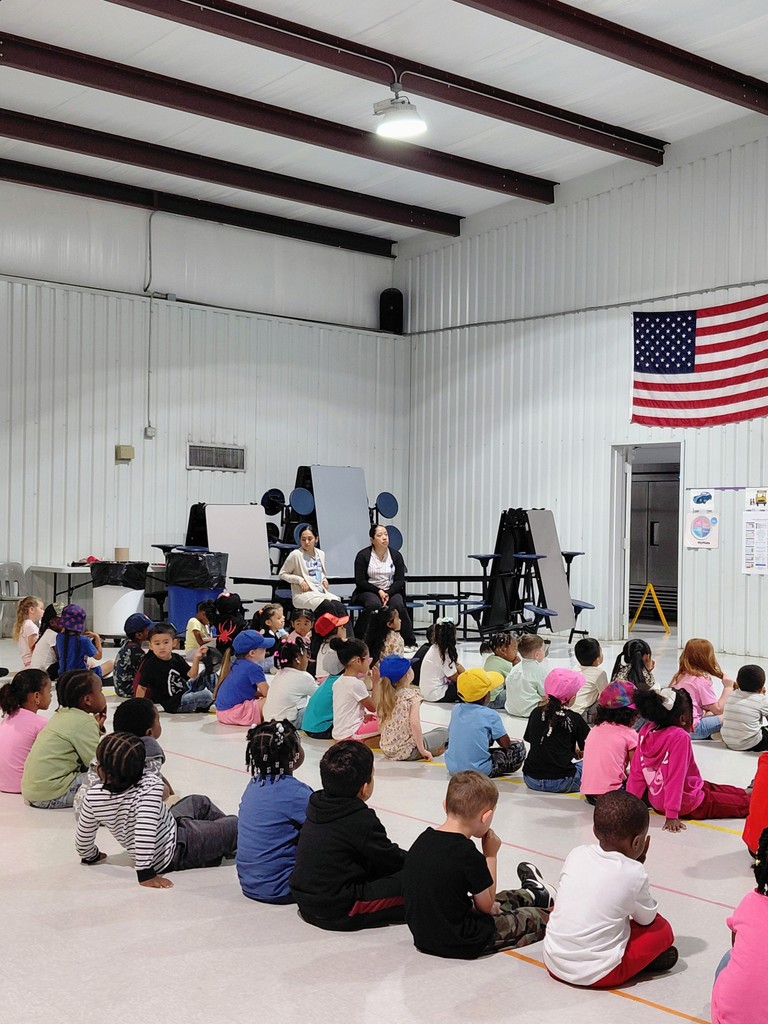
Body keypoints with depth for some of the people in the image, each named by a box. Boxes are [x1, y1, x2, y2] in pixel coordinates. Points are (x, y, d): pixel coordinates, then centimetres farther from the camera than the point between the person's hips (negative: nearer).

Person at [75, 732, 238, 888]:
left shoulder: (94, 795, -19)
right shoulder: (150, 786, -34)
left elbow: (83, 839, -8)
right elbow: (145, 830, -45)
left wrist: (91, 856, 13)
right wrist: (145, 873, -37)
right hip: (176, 850, -7)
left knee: (199, 802, 25)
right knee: (236, 825, 2)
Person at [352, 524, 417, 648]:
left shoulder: (396, 555, 6)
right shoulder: (363, 555, -3)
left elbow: (400, 580, 3)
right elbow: (360, 581, -6)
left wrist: (388, 593, -14)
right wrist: (378, 591, -16)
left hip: (391, 591, 2)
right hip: (368, 591, -2)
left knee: (398, 605, -30)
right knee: (374, 604, -37)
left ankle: (410, 642, -17)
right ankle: (357, 639, -26)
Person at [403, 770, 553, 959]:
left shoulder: (423, 839, -4)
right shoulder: (467, 853, -26)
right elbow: (487, 905, -11)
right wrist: (491, 855, -7)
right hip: (459, 944, -7)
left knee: (500, 902, 29)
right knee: (537, 917, 13)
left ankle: (532, 895, 53)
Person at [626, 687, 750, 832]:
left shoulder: (646, 731, -9)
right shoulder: (680, 737, -27)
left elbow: (636, 771, -4)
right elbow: (675, 777, -28)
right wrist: (672, 816, -26)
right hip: (688, 804, -8)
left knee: (713, 788, 31)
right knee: (744, 804, 10)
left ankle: (747, 792, 51)